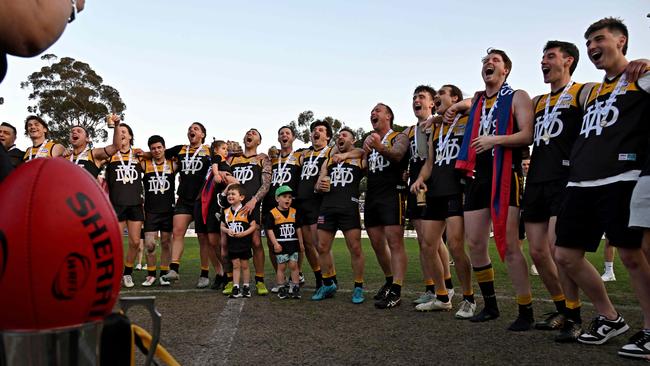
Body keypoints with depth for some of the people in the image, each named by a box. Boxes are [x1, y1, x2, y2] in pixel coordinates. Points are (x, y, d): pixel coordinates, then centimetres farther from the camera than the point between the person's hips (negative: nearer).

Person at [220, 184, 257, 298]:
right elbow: (222, 226, 10)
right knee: (235, 265, 7)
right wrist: (227, 231, -11)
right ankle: (235, 288, 11)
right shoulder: (226, 212, 4)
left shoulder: (247, 211, -8)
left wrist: (243, 233, -18)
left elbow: (253, 226, -7)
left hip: (244, 243, -3)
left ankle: (246, 287, 18)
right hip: (232, 243, 3)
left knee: (244, 265, 7)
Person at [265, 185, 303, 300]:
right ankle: (282, 288, 13)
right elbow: (270, 230, -7)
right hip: (280, 244, -3)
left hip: (293, 243, 3)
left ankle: (295, 288, 10)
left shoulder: (294, 212, 6)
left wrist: (301, 242, 9)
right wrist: (275, 243, -12)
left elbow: (298, 229, 12)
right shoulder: (272, 213, -6)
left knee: (294, 265, 3)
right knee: (281, 266, 4)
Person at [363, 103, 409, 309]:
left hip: (392, 195, -7)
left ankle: (396, 292, -15)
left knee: (395, 242, -13)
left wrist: (380, 147, -42)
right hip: (371, 197, 7)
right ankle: (389, 281, 26)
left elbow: (397, 154, -23)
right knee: (377, 244, 9)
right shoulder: (369, 140, 21)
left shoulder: (399, 137, 0)